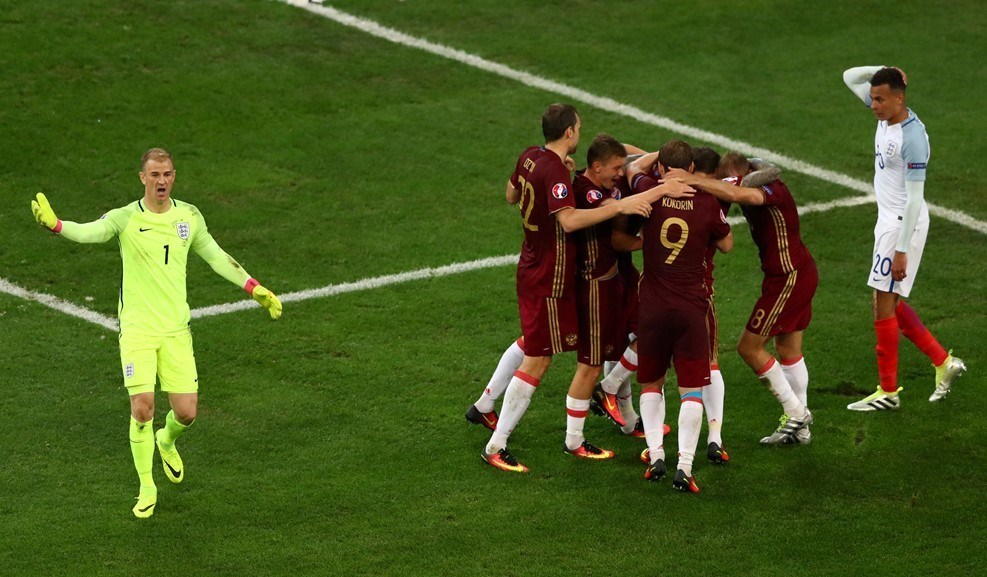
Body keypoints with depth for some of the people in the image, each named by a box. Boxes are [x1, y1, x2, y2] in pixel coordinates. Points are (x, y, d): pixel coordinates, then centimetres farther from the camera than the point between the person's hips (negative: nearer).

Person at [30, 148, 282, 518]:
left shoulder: (189, 216, 3)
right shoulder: (126, 219, -9)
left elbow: (215, 256, 18)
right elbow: (89, 232, -29)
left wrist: (255, 289, 17)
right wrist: (55, 224, -50)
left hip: (176, 328, 3)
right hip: (137, 328, -3)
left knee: (186, 413, -1)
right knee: (142, 407, -13)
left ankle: (167, 441, 37)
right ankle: (147, 488, 6)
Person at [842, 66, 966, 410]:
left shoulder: (912, 136, -23)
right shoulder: (886, 115, 3)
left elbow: (915, 198, -23)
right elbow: (850, 78, 16)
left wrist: (902, 250, -23)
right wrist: (883, 71, -2)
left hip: (904, 224, -10)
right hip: (887, 220, 10)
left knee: (883, 303, -4)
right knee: (890, 302, 14)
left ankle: (888, 391, 4)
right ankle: (943, 363, 22)